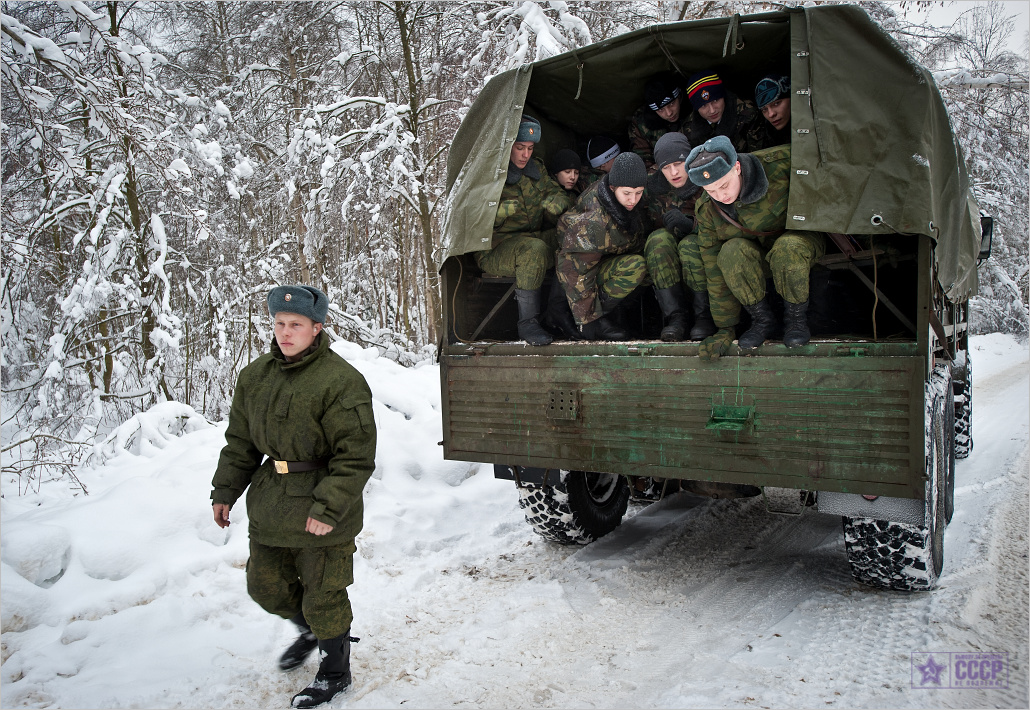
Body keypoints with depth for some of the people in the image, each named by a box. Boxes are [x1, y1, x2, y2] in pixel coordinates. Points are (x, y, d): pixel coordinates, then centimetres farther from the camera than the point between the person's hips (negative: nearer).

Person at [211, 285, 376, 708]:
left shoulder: (341, 382, -19)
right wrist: (224, 491, 11)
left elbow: (355, 458, -19)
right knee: (265, 586, 20)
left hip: (322, 512, -7)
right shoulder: (256, 375, 5)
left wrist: (329, 508, -24)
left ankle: (334, 672, 32)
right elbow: (240, 441, 14)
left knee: (323, 598, 7)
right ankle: (308, 632, 50)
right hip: (269, 506, 7)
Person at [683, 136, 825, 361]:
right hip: (756, 257, 2)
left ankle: (796, 316, -10)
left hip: (801, 238, -2)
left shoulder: (780, 163, -26)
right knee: (730, 252, -33)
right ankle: (762, 318, -10)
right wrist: (725, 329, -9)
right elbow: (715, 273, -11)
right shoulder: (706, 210, -15)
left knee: (787, 249, -38)